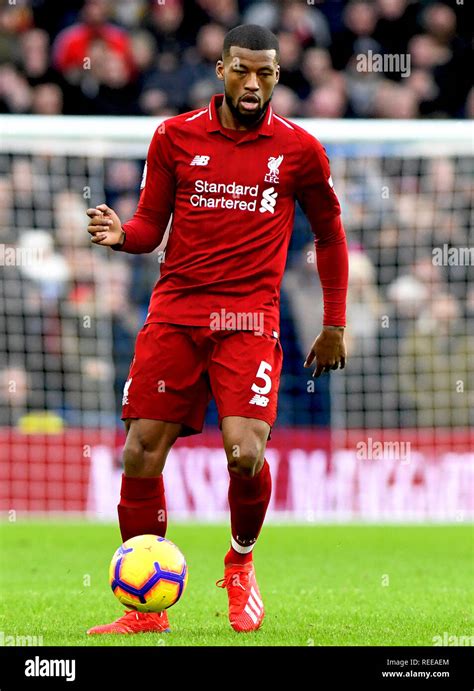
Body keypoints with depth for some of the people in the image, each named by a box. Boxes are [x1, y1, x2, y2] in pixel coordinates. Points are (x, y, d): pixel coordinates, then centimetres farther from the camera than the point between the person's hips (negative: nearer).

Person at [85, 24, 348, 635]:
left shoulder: (299, 150, 4)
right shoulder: (175, 137, 5)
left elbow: (329, 234, 16)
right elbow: (150, 226, 11)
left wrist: (334, 325, 15)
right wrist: (121, 235, -12)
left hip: (249, 319, -2)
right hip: (174, 312, 2)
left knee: (245, 453, -19)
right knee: (141, 452, -6)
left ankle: (240, 565, 14)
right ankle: (145, 608, 8)